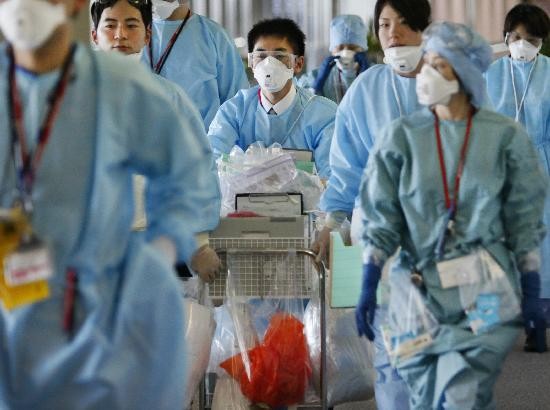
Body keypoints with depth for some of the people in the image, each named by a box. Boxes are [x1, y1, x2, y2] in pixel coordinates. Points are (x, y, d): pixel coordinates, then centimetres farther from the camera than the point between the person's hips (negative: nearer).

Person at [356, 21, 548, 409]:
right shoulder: (401, 137, 0)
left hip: (485, 293, -1)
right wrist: (368, 288, -4)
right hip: (420, 287, 2)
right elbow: (380, 220, 1)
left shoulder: (505, 136, -1)